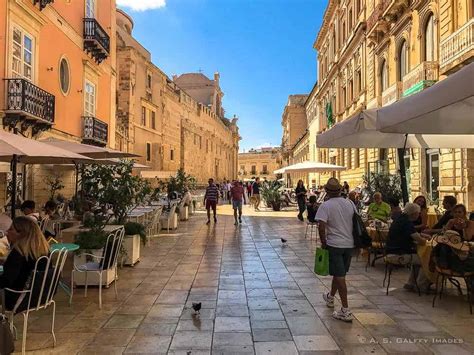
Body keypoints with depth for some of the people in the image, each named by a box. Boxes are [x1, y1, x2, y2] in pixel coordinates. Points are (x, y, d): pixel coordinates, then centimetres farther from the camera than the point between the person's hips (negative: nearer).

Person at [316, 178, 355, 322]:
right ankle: (330, 297, 42)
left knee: (339, 276, -2)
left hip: (334, 245, -6)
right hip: (349, 244, 6)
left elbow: (321, 226, -21)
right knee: (339, 273, 20)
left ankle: (346, 311, -1)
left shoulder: (325, 206, -13)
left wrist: (323, 243, -8)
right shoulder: (350, 203, 4)